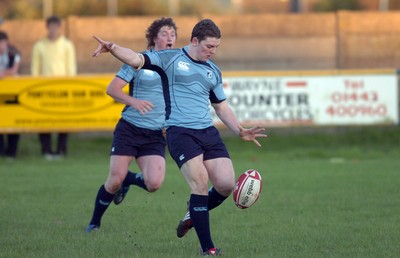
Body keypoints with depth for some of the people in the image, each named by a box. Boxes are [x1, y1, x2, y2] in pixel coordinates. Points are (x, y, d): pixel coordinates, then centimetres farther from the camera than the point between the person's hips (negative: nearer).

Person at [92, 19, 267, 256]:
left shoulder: (214, 71, 18)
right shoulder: (170, 59, 1)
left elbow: (222, 106, 27)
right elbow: (137, 59, -11)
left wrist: (240, 131, 14)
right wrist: (113, 48, -29)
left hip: (209, 132, 6)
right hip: (180, 132, -6)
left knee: (227, 184, -6)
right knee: (200, 184, -15)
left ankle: (195, 214, 24)